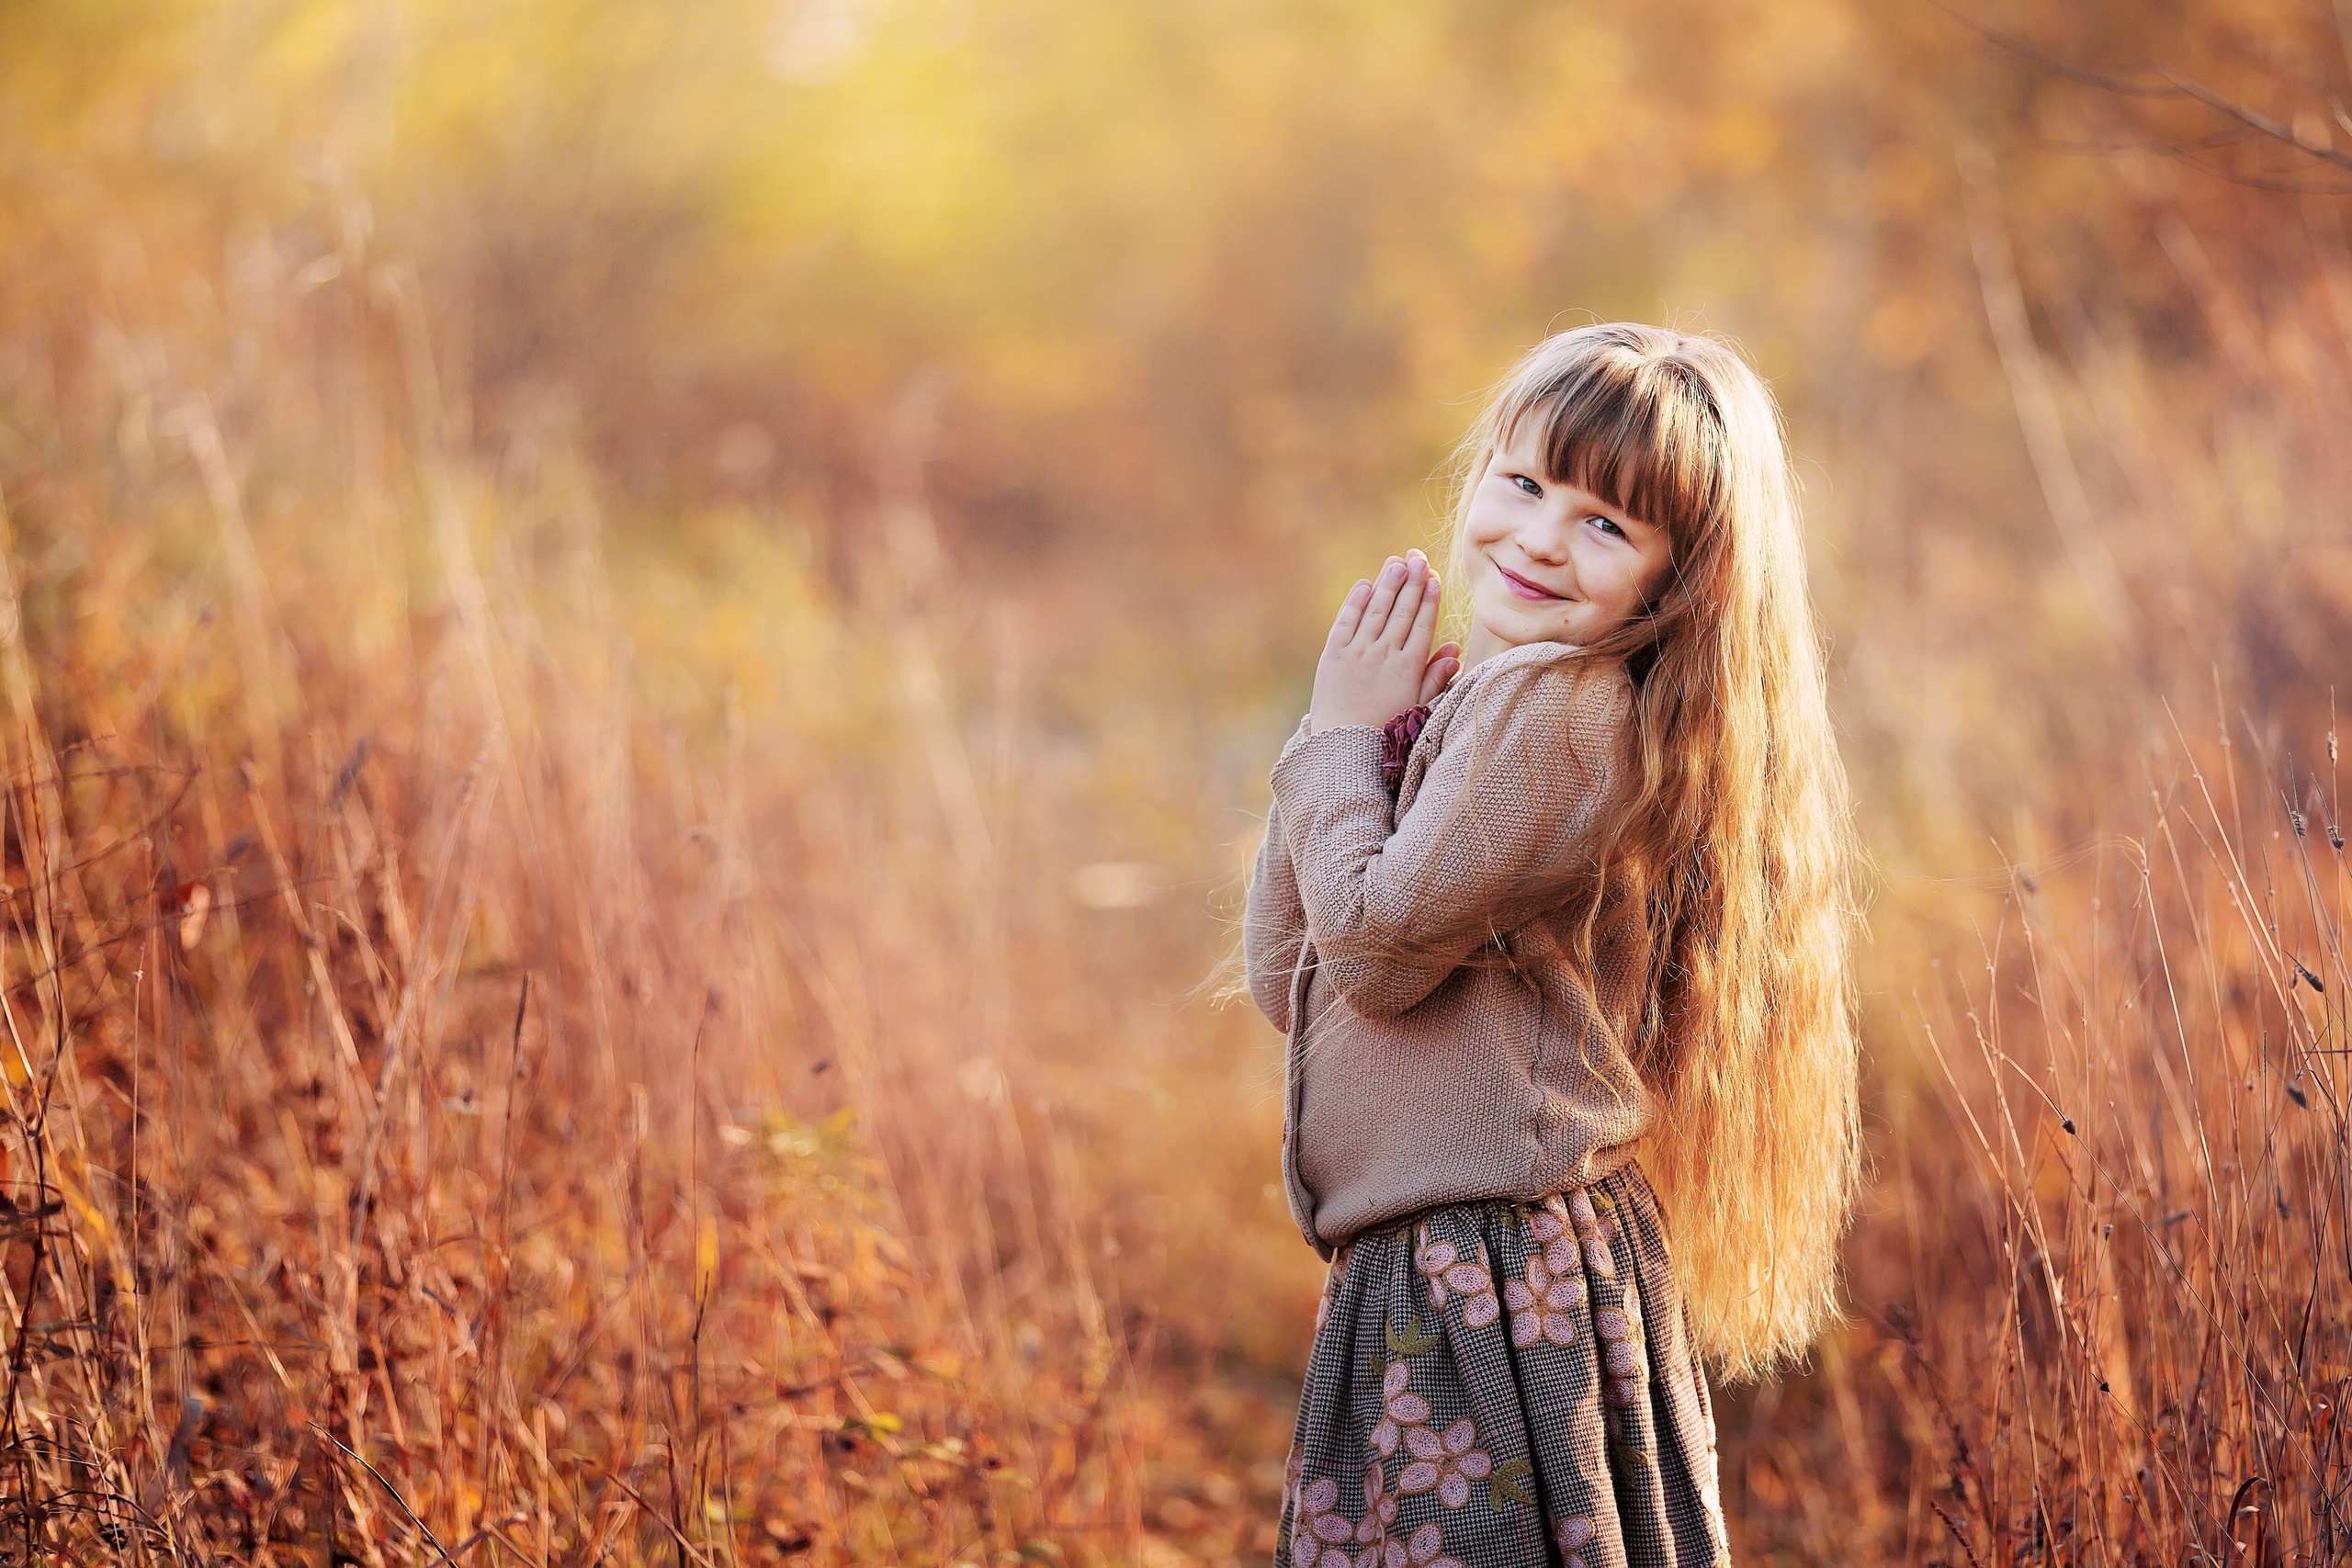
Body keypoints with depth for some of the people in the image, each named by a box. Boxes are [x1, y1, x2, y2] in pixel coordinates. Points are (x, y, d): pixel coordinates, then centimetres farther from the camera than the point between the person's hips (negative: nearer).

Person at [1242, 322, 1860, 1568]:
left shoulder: (1548, 710, -15)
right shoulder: (1476, 704, 15)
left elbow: (1377, 943, -18)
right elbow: (1287, 981, 12)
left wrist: (1342, 738, -4)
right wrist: (1351, 734, 2)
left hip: (1494, 1288, -10)